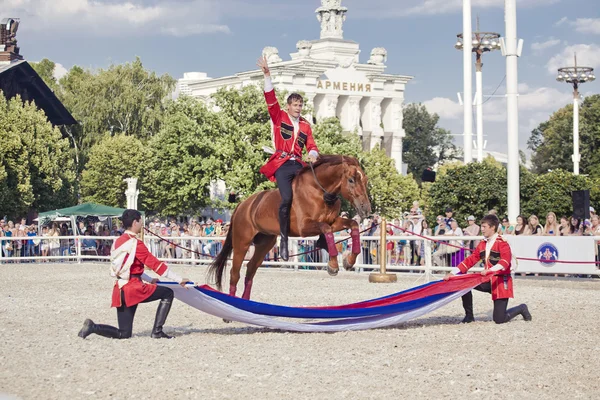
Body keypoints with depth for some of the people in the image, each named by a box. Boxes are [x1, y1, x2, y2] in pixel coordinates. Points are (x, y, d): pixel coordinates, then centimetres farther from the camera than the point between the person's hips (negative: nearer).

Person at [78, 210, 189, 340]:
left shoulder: (118, 242, 15)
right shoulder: (135, 243, -11)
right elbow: (155, 264, -10)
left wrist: (148, 280, 23)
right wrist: (179, 279, -5)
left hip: (120, 290, 8)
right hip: (133, 287, -8)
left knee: (123, 334, 12)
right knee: (168, 293, 4)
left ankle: (93, 327, -5)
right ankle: (157, 331, -2)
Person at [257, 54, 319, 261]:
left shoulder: (305, 125, 19)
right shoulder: (279, 117, 9)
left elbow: (311, 145, 14)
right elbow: (270, 98, -2)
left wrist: (313, 154, -10)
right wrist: (267, 76, -12)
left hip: (298, 164, 5)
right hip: (281, 164, -5)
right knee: (287, 198, -23)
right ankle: (284, 239, -15)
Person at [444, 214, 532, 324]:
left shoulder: (502, 243, -13)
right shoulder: (482, 244, 10)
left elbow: (505, 261, -29)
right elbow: (471, 260, 9)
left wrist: (490, 270, -46)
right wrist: (453, 273, 0)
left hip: (501, 281, -7)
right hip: (488, 281, 7)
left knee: (499, 319, -10)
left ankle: (521, 309, 20)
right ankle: (469, 315, 1)